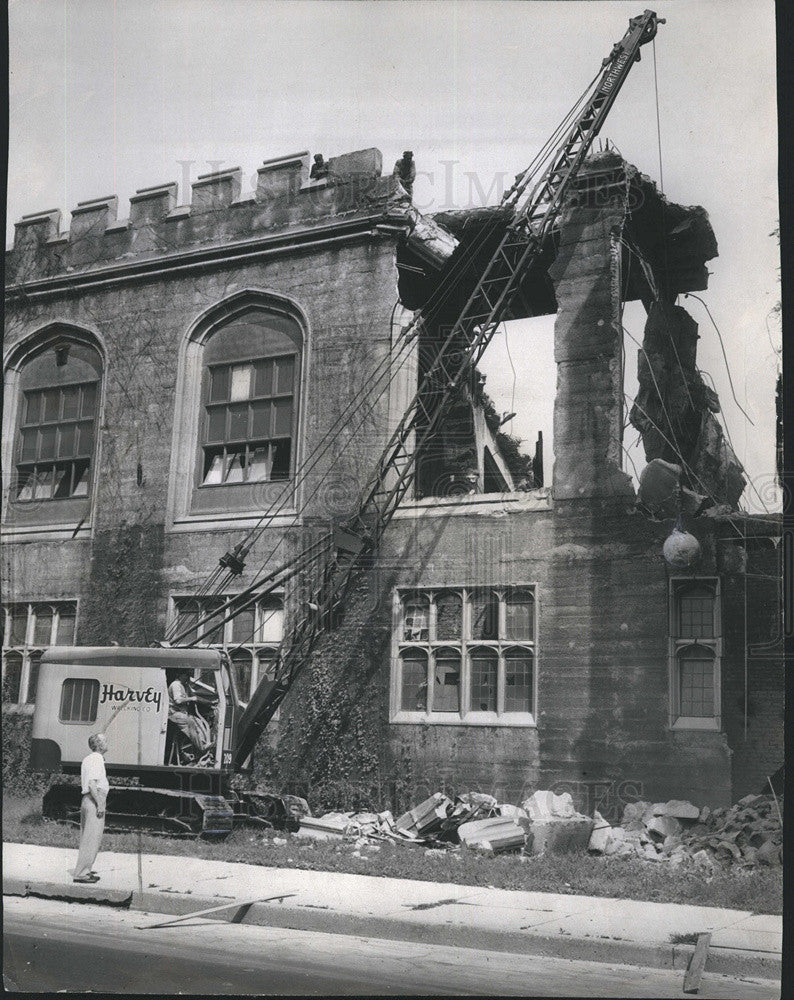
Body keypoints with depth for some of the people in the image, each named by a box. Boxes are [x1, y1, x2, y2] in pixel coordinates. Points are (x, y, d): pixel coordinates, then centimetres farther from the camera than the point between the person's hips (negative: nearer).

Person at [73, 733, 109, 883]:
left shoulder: (88, 759, 17)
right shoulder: (97, 760, -14)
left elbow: (82, 781, 25)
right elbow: (92, 784, -23)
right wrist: (100, 804, -21)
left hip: (87, 800, 11)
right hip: (95, 800, -11)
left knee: (86, 837, 15)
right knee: (92, 838, -9)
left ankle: (85, 870, 22)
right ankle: (81, 873, -9)